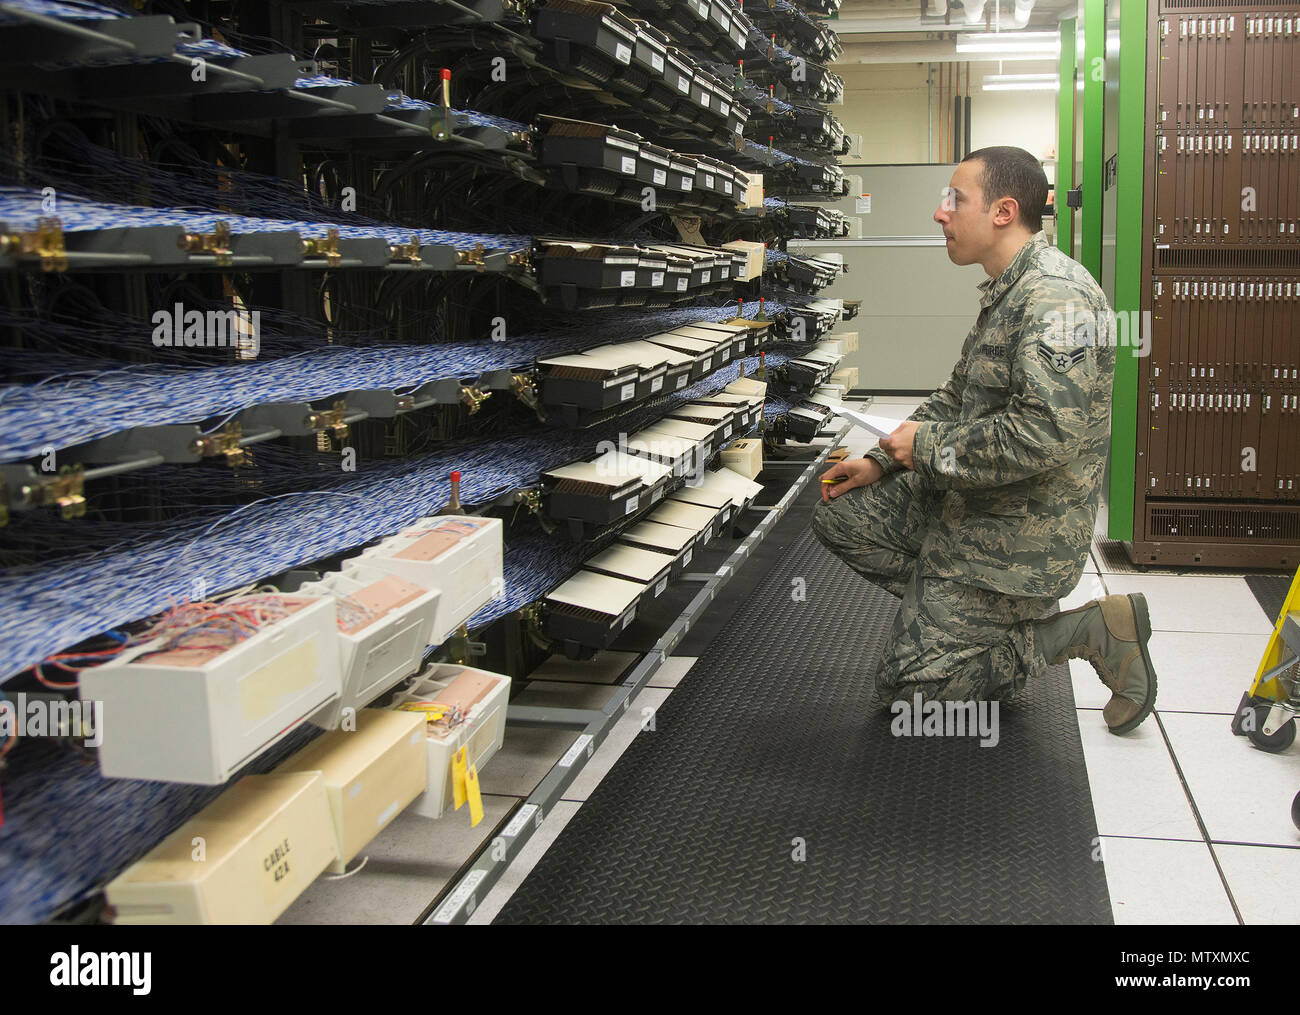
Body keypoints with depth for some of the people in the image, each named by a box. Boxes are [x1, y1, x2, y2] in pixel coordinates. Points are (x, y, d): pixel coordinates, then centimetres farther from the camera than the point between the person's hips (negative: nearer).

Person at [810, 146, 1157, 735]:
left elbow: (1046, 434, -32)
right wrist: (881, 462, 10)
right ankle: (965, 609, 10)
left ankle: (1091, 631, 0)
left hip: (1021, 531, -10)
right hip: (967, 500, 10)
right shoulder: (1005, 292, 12)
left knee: (907, 681, -6)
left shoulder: (1055, 295, -23)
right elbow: (958, 396, 21)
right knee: (840, 517, 10)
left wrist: (928, 444, -19)